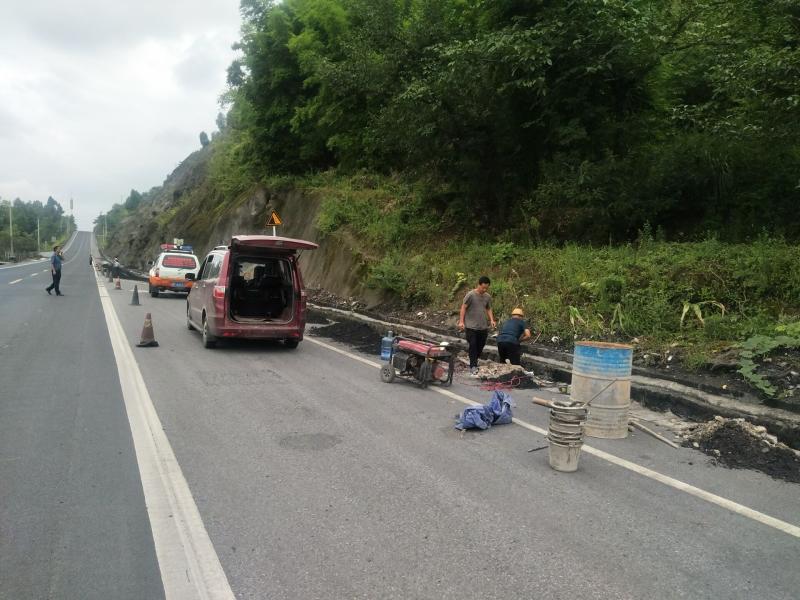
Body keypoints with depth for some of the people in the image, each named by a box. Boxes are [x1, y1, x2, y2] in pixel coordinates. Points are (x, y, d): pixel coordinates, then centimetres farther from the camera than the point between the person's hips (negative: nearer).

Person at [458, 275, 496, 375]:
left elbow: (489, 309, 13)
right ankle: (473, 366, 2)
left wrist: (492, 320, -2)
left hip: (483, 327, 5)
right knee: (473, 346, -5)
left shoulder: (488, 297, 4)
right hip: (471, 326, -5)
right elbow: (463, 308, -8)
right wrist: (461, 321, -14)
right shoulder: (470, 295, -12)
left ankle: (474, 362, 29)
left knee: (481, 346, 11)